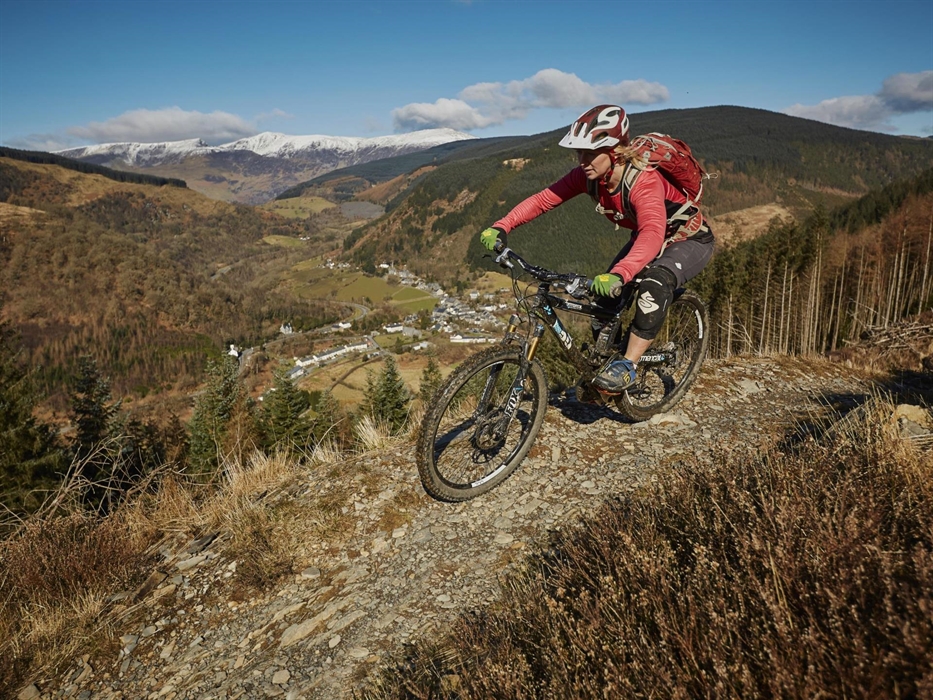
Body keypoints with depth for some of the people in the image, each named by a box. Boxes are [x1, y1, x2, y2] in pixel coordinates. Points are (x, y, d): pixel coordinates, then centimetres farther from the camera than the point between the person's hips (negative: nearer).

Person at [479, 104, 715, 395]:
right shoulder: (589, 175, -19)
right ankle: (605, 359, 17)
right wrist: (501, 227, -35)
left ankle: (627, 365, -25)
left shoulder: (643, 181, -38)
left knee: (656, 281, -36)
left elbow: (653, 234, -54)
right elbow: (543, 199, -21)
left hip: (689, 239, -7)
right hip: (645, 237, 7)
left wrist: (618, 274, -70)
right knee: (606, 297, -5)